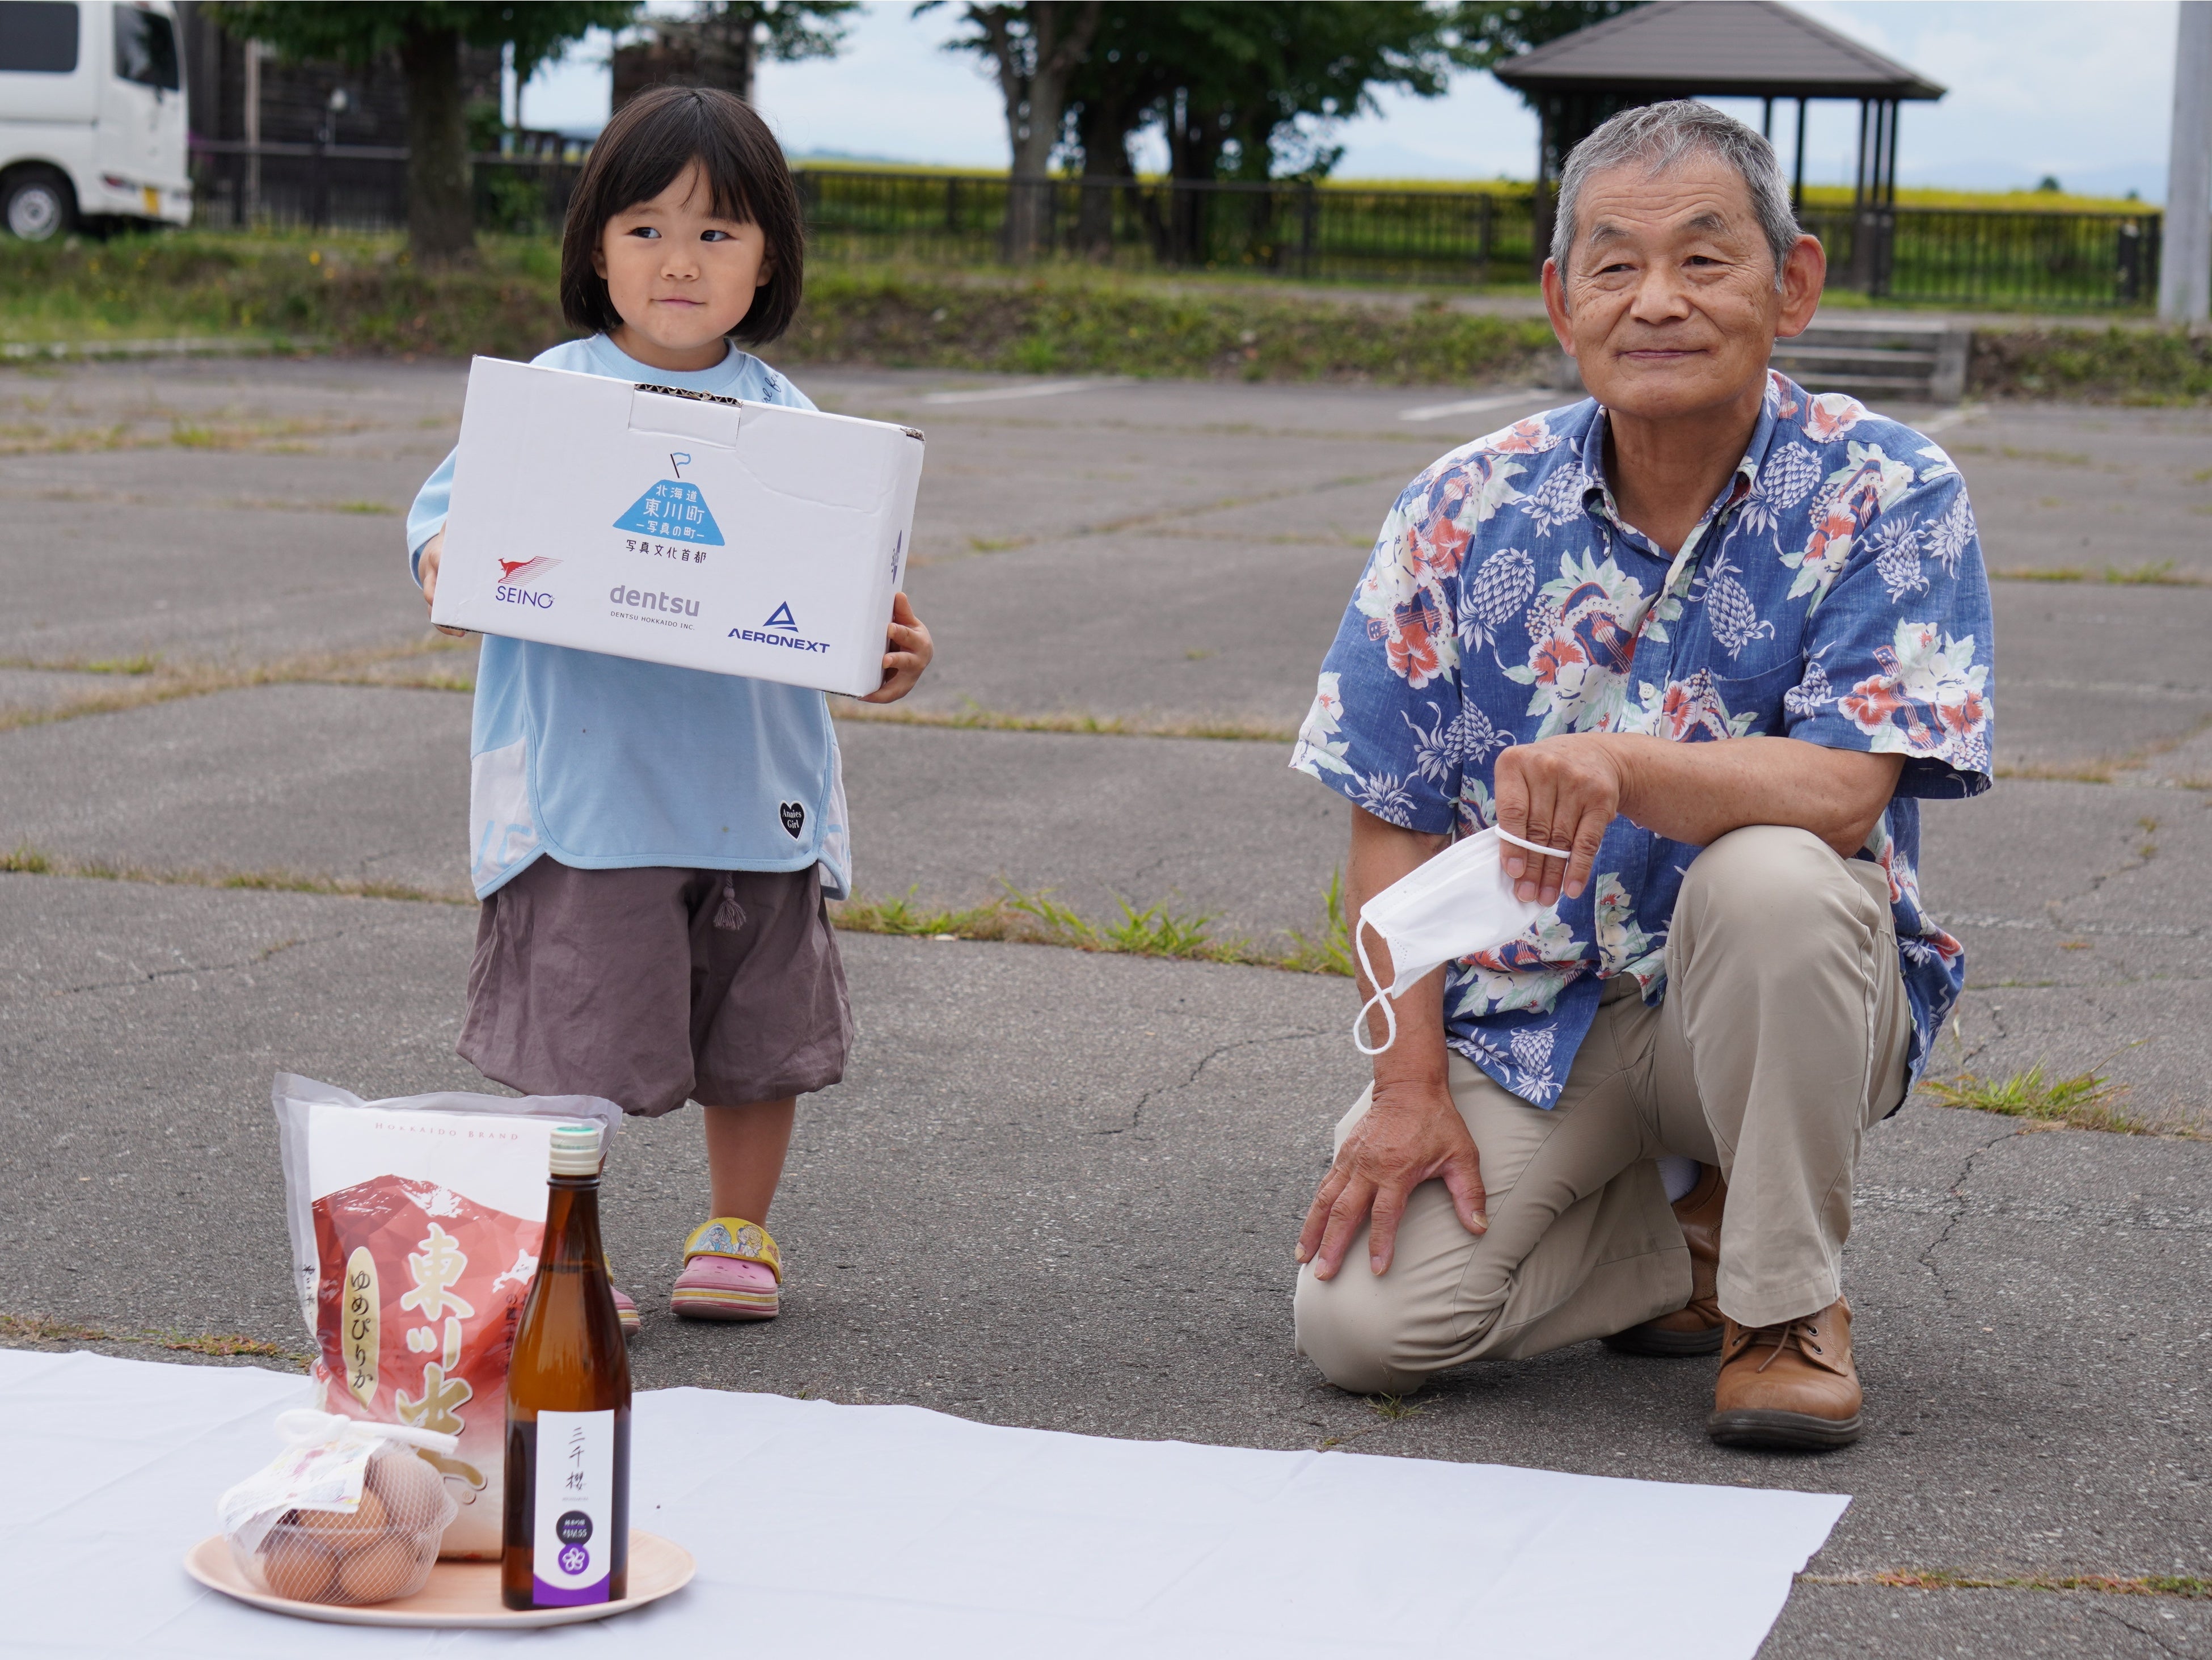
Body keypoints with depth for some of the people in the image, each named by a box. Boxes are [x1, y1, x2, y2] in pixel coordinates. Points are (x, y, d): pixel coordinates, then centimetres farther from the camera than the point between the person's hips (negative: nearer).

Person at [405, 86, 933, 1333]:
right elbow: (450, 507, -5)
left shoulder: (787, 422, 4)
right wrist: (449, 562, -26)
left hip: (756, 792, 3)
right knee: (579, 1033, -1)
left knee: (761, 1032, 14)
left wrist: (893, 654, -17)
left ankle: (738, 1232, 34)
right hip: (590, 787, -3)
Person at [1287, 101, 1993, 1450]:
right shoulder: (1467, 512, -4)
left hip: (1767, 1007, -2)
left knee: (1770, 877, -37)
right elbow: (1396, 823, 0)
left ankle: (1790, 1297, -13)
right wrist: (1410, 1084, -9)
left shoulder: (1885, 497, -12)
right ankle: (1704, 1233, 9)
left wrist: (1621, 764, -43)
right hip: (1530, 1016, 2)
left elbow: (1843, 791, -25)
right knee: (1361, 1321, -18)